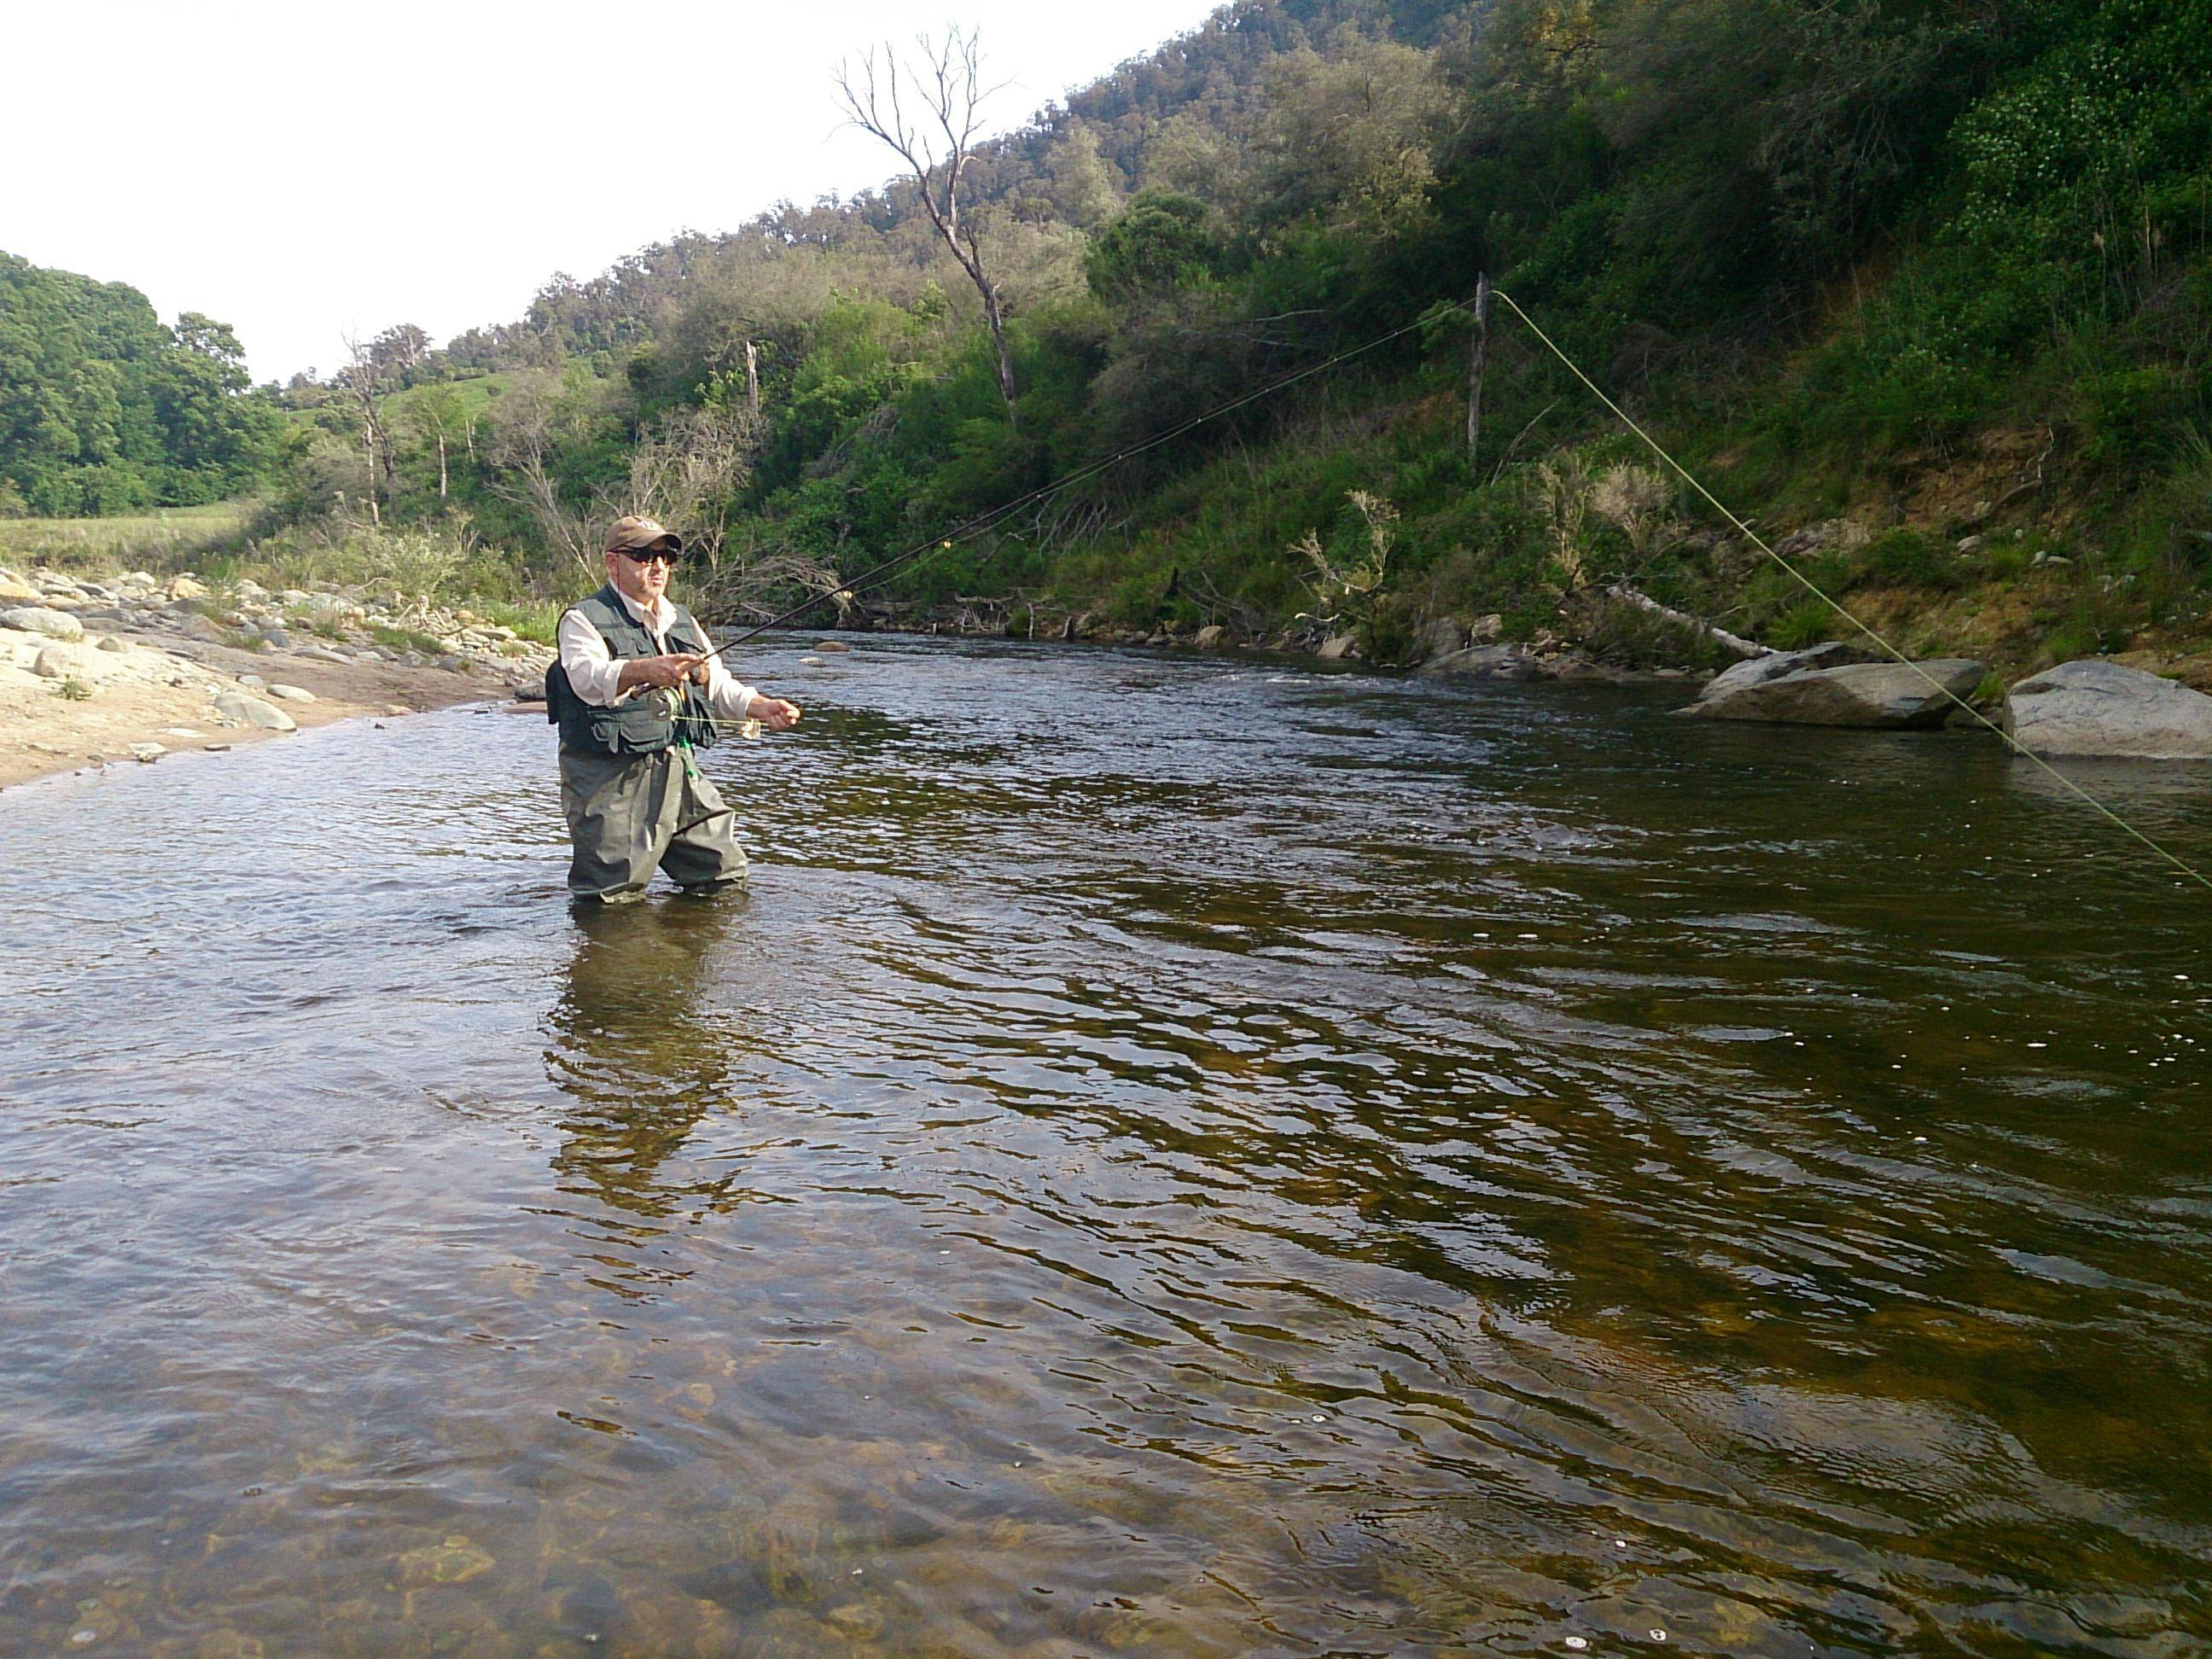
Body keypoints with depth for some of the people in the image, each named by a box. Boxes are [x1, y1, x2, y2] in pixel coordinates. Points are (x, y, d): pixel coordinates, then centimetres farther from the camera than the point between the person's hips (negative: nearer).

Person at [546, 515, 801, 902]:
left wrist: (762, 707, -3)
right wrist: (646, 671, -43)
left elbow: (719, 686, 18)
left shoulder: (683, 622, 20)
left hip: (680, 773, 7)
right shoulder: (584, 620, -3)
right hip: (610, 780, -6)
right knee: (615, 899, -7)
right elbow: (589, 678, -24)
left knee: (727, 878, 9)